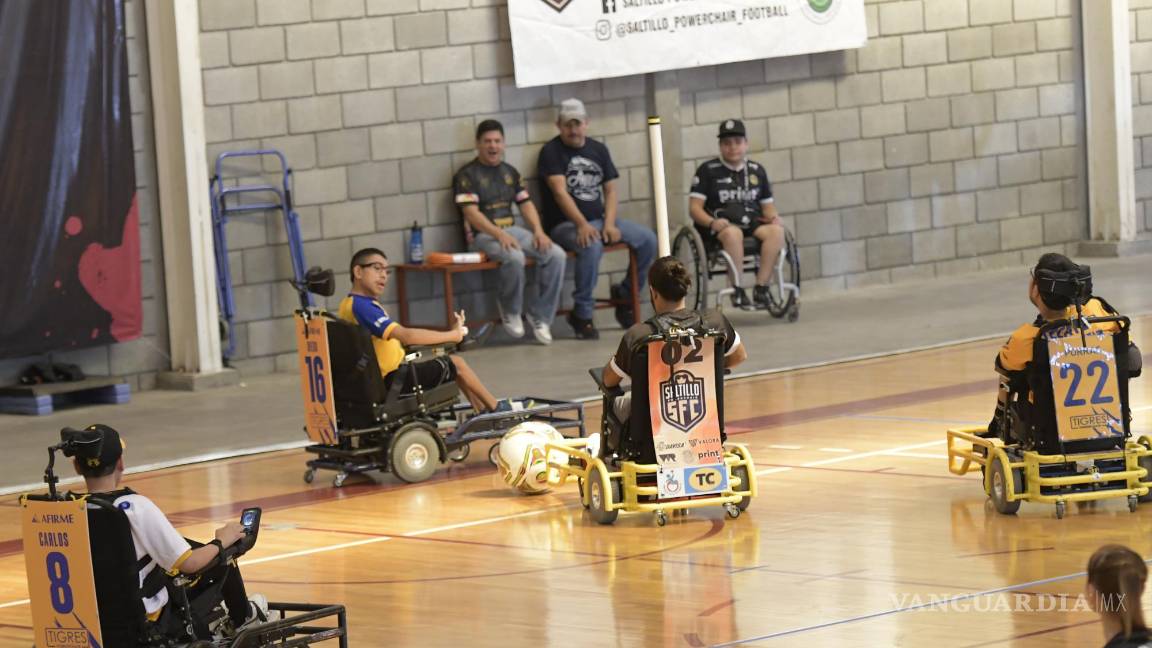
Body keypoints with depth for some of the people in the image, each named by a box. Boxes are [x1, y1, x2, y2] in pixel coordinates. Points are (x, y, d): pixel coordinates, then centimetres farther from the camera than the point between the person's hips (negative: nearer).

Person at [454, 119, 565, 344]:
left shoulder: (510, 172, 19)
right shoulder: (467, 175, -2)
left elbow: (526, 204, 16)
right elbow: (471, 214, -13)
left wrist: (538, 230, -4)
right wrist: (499, 234, -26)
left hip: (514, 230, 6)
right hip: (484, 235, -6)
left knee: (556, 255, -18)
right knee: (514, 258, -37)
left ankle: (539, 315, -9)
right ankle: (510, 311, -10)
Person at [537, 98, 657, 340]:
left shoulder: (598, 150, 13)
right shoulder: (551, 152, -5)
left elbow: (610, 190, 9)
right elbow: (560, 192, -17)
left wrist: (609, 224, -9)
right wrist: (582, 225, -29)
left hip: (598, 220, 6)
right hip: (565, 224, -6)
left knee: (648, 239, -11)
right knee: (592, 246, -37)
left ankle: (625, 294, 8)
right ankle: (582, 315, -25)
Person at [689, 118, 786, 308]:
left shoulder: (757, 170, 17)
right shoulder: (708, 171, 4)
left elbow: (767, 205, 20)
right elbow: (694, 208, -2)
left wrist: (773, 217, -4)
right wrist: (712, 222, -22)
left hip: (752, 224, 4)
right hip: (719, 226, -4)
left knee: (776, 231, -28)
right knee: (733, 233, -39)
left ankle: (761, 288, -29)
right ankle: (738, 290, -35)